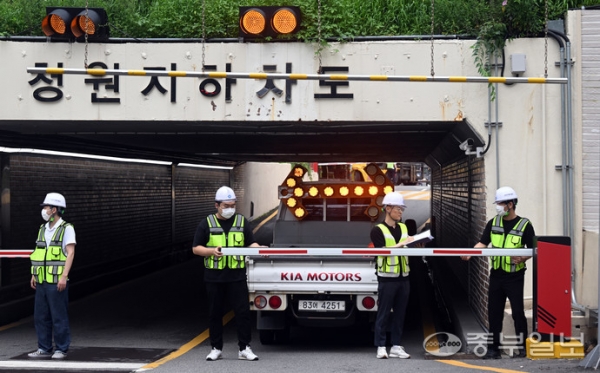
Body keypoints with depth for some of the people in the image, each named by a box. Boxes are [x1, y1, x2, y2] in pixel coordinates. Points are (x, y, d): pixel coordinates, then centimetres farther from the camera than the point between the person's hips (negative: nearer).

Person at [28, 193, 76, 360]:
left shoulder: (67, 229, -6)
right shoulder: (43, 229, 15)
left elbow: (70, 253, -12)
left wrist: (64, 276, -20)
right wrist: (34, 274, 14)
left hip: (57, 282, -7)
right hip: (42, 281, 7)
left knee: (59, 317, -3)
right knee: (40, 316, 8)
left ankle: (61, 349, 5)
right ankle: (44, 349, 15)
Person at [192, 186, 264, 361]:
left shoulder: (241, 222, 8)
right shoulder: (206, 224, 3)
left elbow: (251, 243, 8)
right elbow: (196, 248, 2)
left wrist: (259, 248, -14)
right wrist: (212, 251, -16)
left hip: (237, 276, 1)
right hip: (214, 276, -1)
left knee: (243, 311, -3)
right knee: (215, 313, 6)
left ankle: (244, 348, 5)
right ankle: (216, 348, 17)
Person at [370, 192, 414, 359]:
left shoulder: (404, 228, 15)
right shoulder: (378, 230, -4)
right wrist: (400, 244, -21)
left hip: (403, 277, 6)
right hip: (387, 278, -6)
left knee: (400, 313, 8)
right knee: (384, 313, -1)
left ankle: (396, 346, 14)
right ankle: (381, 347, 4)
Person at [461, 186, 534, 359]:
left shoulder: (524, 225, -4)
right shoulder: (493, 223, 8)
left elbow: (533, 249, -3)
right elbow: (483, 243, 4)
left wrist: (523, 258, -22)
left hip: (515, 276, -4)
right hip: (496, 275, 4)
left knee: (518, 312, -2)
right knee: (494, 313, 6)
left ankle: (522, 347, 9)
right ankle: (493, 348, 13)